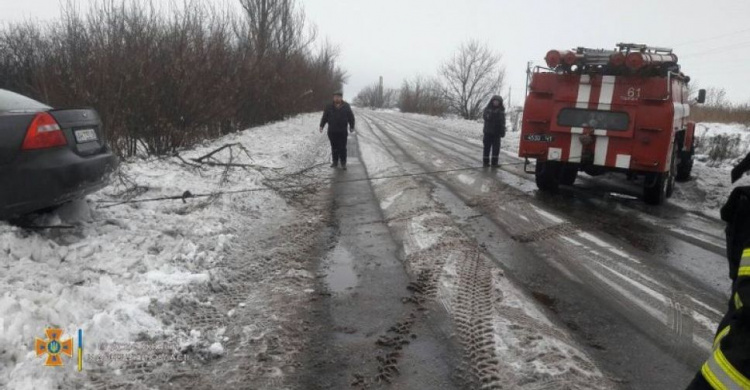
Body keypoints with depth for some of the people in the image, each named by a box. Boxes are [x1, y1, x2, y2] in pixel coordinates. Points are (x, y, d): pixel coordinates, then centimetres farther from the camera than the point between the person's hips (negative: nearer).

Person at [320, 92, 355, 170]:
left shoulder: (346, 106, 1)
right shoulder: (329, 107, 4)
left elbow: (351, 117, 6)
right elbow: (324, 117, 8)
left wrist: (352, 127, 4)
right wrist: (321, 126, 2)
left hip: (342, 131, -2)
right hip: (332, 131, 2)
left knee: (342, 148, -1)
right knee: (334, 147, 9)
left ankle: (343, 163, 6)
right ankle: (335, 162, 19)